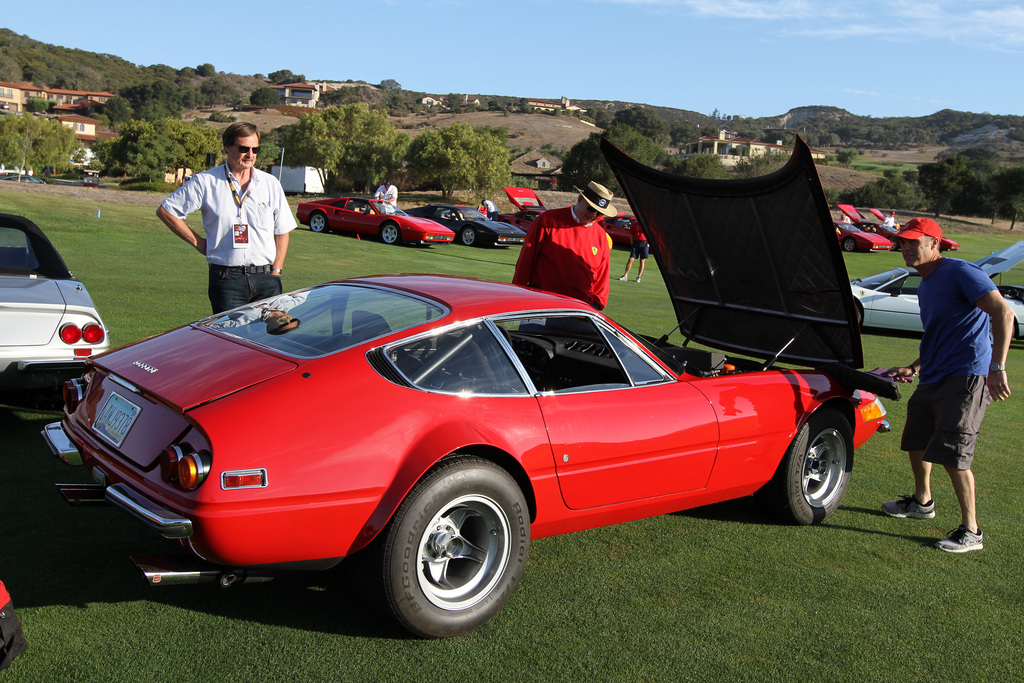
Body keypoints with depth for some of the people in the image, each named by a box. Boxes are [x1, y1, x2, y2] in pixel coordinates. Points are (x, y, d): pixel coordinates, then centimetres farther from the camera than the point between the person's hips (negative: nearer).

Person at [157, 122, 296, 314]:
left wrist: (276, 272, 4)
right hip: (226, 278, -2)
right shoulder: (205, 182, 3)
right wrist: (197, 242, 4)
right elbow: (165, 210, 8)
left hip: (266, 278, 2)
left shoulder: (270, 183, 11)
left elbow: (282, 232, 14)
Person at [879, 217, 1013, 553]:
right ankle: (922, 502, 42)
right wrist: (913, 368, 19)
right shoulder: (925, 286, 17)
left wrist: (997, 368, -29)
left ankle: (971, 531, -1)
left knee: (952, 454, -12)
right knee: (916, 440, 19)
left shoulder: (960, 273, -12)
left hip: (966, 377, -10)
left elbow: (1003, 313, -22)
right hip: (933, 378, 10)